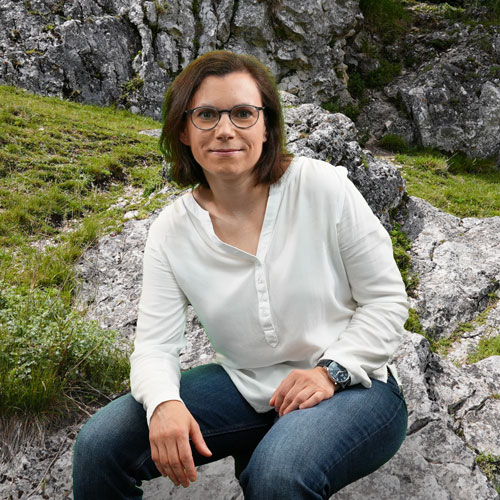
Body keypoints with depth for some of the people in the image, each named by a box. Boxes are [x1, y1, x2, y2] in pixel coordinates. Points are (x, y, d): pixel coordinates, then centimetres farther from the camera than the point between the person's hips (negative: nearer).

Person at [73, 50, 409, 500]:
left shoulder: (323, 188, -12)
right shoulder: (172, 231, -4)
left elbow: (387, 299, -6)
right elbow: (154, 345, -6)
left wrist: (330, 371, -17)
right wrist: (164, 403, -26)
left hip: (351, 386, -3)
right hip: (246, 389, 3)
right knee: (100, 445, -10)